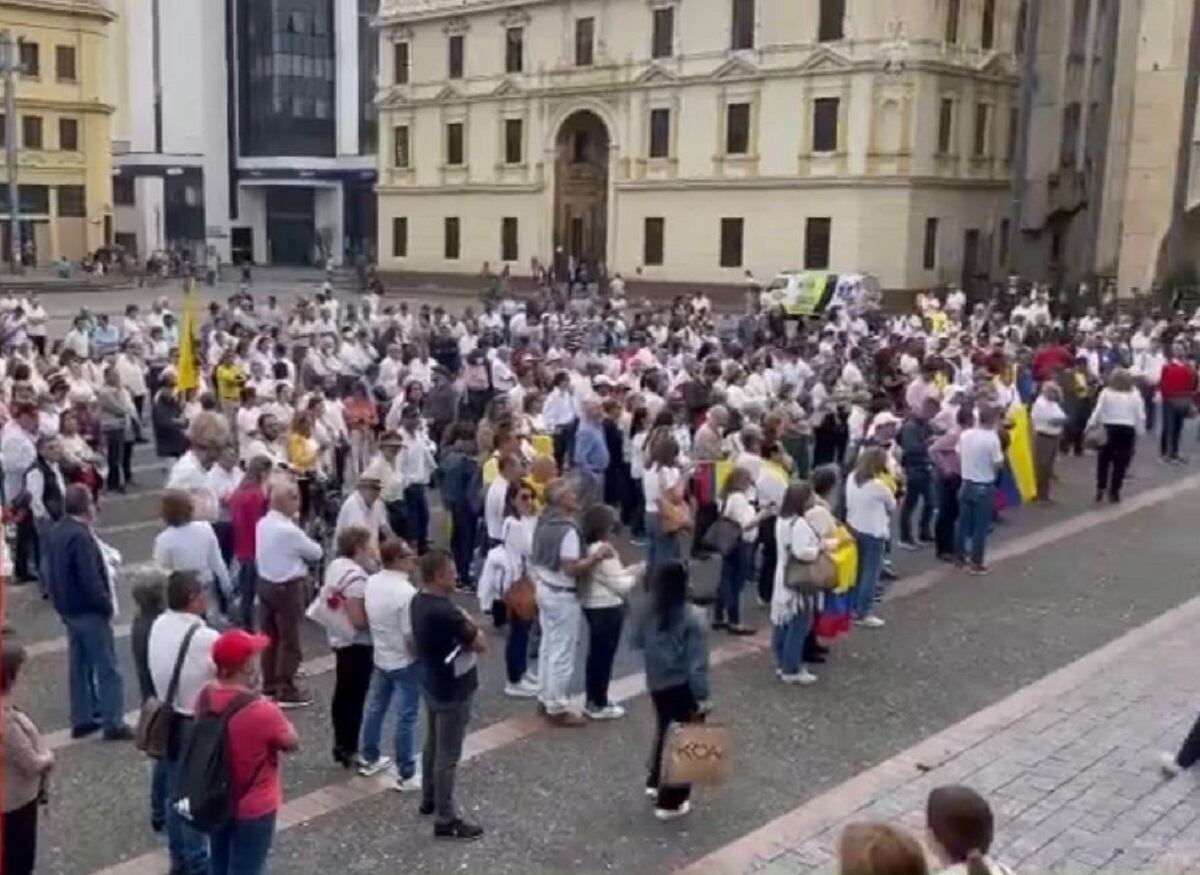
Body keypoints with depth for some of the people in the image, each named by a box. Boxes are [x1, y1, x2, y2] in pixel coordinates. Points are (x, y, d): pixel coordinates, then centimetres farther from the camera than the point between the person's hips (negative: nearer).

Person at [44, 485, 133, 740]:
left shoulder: (57, 531, 6)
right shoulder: (80, 536, -24)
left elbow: (55, 572, 13)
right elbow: (90, 579, -25)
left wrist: (60, 602, 17)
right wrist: (106, 604, -13)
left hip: (68, 609, 9)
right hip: (89, 611, -9)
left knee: (79, 666, 16)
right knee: (107, 669, -2)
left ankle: (81, 720, 23)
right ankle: (113, 724, 1)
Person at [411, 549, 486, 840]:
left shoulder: (419, 601, -2)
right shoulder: (445, 612, -32)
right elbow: (481, 644, -22)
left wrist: (462, 625, -5)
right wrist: (469, 623, -5)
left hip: (433, 685, 10)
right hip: (453, 691, -10)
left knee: (433, 744, 24)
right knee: (448, 756, 2)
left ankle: (429, 799, 41)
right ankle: (445, 820, 12)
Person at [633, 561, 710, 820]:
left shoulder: (649, 612, -4)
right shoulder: (692, 617, -21)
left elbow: (637, 642, 11)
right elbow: (697, 662, -20)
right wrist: (702, 696, -15)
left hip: (656, 684, 6)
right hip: (683, 687, -6)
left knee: (664, 731, 27)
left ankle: (656, 783, 41)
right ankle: (671, 802, 13)